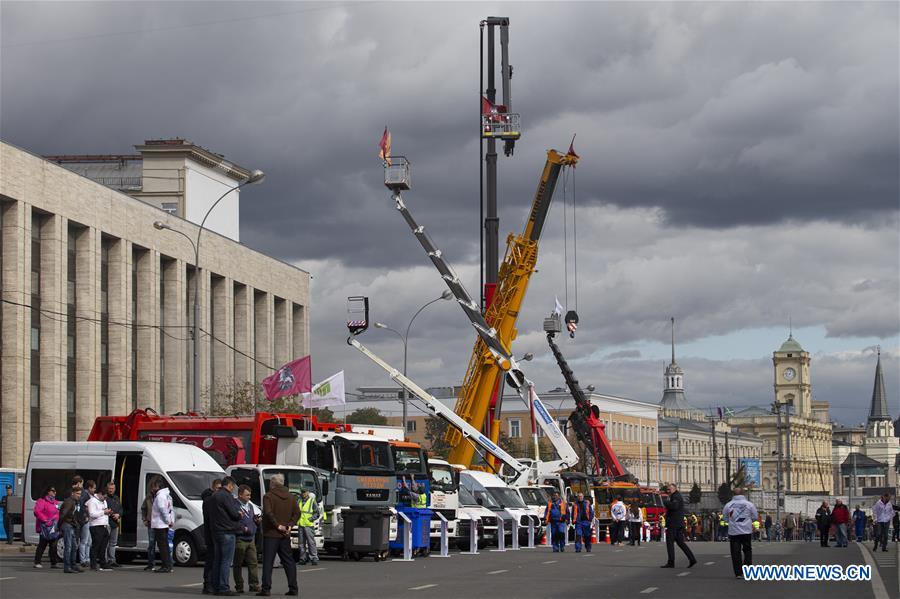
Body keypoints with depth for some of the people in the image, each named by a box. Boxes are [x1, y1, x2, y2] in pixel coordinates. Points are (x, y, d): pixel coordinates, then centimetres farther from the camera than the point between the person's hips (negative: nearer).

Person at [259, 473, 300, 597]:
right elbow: (297, 513, 7)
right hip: (285, 535, 5)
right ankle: (293, 588, 10)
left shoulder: (268, 496, -8)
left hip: (271, 534, -5)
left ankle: (266, 589, -8)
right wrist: (289, 525, 2)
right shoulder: (290, 497, 10)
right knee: (288, 561, 11)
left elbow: (268, 513, -21)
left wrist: (278, 525, -13)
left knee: (268, 562, -4)